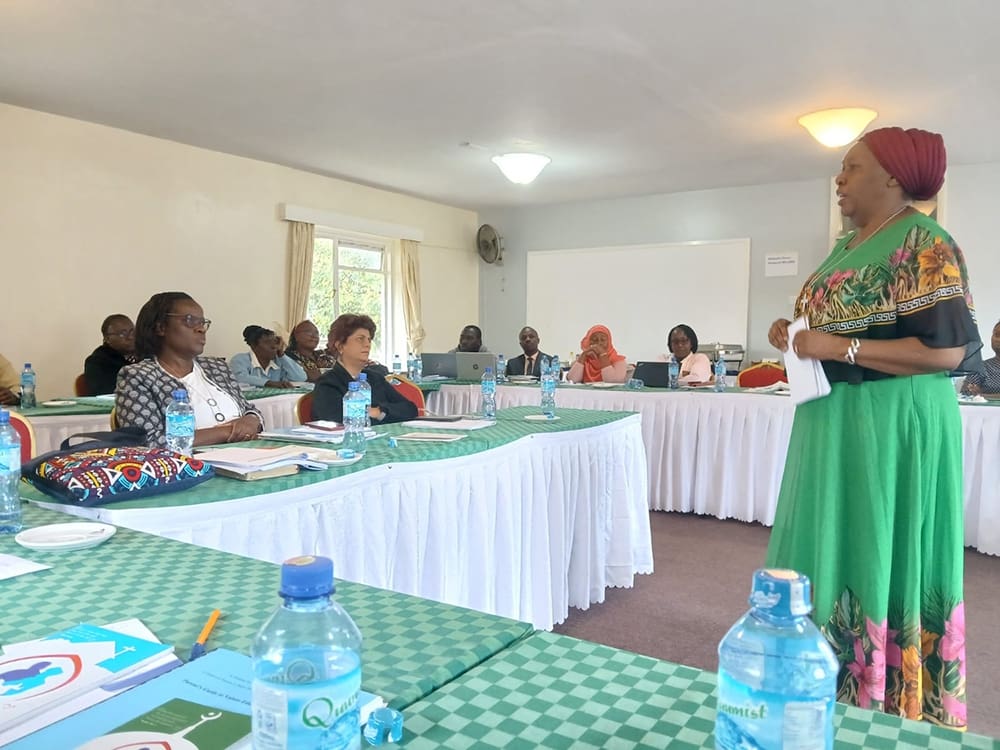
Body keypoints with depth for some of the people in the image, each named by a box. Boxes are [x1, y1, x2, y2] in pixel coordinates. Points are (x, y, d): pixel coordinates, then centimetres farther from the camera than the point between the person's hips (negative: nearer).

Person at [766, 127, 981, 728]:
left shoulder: (924, 243, -12)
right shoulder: (847, 247, 15)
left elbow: (947, 349, -20)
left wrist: (839, 348, -21)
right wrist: (796, 336, 4)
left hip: (893, 426, -9)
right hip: (836, 421, 9)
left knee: (885, 560, 1)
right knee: (836, 555, 14)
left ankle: (889, 703, 18)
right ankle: (838, 686, 29)